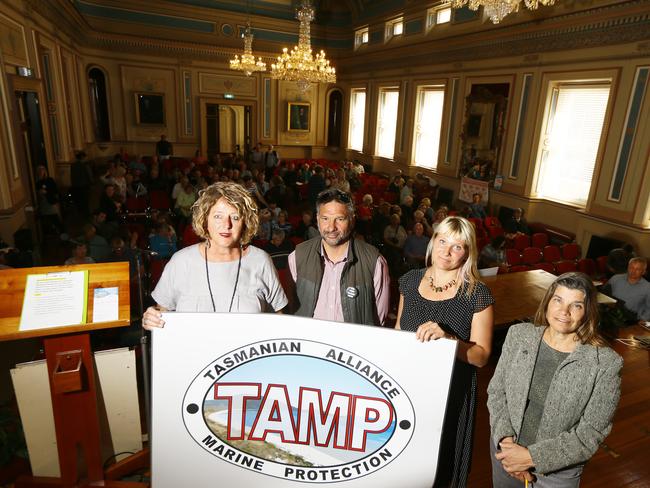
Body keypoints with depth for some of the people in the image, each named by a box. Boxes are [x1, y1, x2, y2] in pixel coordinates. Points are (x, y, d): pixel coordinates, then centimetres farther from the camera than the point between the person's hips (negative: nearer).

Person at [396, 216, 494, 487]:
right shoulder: (410, 281, -2)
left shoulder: (478, 294, -13)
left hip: (449, 392, -3)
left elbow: (481, 356, -13)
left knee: (437, 462, 15)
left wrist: (448, 338, -29)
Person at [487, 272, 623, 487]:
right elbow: (496, 391, -4)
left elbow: (591, 434, -15)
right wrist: (505, 439, -16)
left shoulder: (606, 364, -19)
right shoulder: (518, 335, -10)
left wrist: (532, 457, -19)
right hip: (505, 448, 3)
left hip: (560, 469, -2)